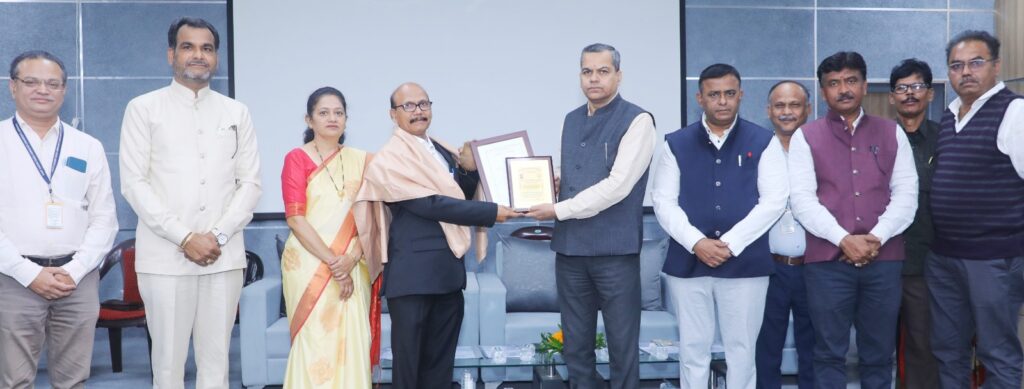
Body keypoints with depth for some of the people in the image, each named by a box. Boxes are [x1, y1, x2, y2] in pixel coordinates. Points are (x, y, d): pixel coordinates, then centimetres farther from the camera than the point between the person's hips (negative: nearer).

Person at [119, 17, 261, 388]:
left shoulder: (236, 113, 12)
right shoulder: (144, 108, 4)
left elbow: (250, 183, 7)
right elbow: (133, 183, -3)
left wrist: (219, 235, -7)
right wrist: (185, 238, -11)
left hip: (224, 256, 2)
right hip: (165, 256, -2)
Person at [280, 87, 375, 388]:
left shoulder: (362, 160, 10)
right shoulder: (297, 159, 0)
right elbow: (296, 219, -8)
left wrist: (351, 259, -10)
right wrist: (333, 263, -13)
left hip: (353, 268, 3)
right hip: (309, 265, -3)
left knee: (352, 343, 3)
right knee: (314, 343, -2)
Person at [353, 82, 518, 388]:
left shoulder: (442, 151, 13)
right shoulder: (390, 157, -12)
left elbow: (460, 195, 17)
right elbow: (430, 204, -20)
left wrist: (470, 168, -2)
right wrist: (492, 212, -19)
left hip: (448, 267, 7)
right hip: (413, 270, -7)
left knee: (441, 358, 14)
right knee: (409, 357, 4)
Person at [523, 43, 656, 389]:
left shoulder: (637, 121, -8)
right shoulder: (571, 120, 13)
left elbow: (616, 186, -17)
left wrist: (558, 210, -14)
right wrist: (551, 185, -1)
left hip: (614, 249, -6)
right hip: (569, 247, 6)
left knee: (622, 346, 5)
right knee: (575, 345, 13)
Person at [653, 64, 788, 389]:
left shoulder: (763, 142, 3)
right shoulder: (677, 143, 6)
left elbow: (774, 200, -4)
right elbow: (664, 202, 1)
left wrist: (731, 243, -13)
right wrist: (697, 242, -13)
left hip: (745, 263, -1)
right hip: (688, 262, 1)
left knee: (741, 349, 7)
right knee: (693, 348, 9)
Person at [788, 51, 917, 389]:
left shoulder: (892, 133, 11)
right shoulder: (805, 137, 5)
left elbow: (906, 194, 4)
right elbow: (802, 200, -4)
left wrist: (877, 237, -11)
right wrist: (844, 239, -14)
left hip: (884, 259, 2)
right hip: (827, 260, -2)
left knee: (879, 354, 9)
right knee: (829, 354, 4)